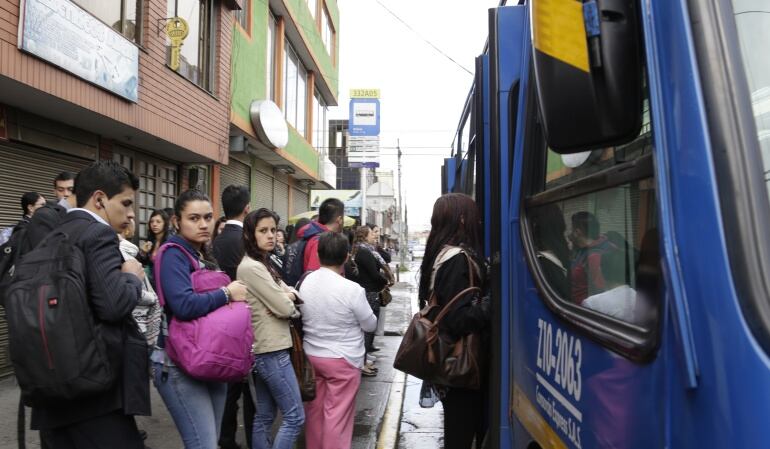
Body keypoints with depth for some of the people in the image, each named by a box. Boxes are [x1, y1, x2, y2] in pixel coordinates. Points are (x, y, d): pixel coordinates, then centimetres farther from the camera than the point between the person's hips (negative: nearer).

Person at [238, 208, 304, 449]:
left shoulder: (261, 264, 14)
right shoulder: (251, 267, -17)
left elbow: (289, 293, 12)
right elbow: (284, 308, -20)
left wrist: (289, 296, -10)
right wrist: (289, 302, 2)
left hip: (264, 349, 10)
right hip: (271, 350, -10)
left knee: (264, 416, 15)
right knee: (294, 416, -4)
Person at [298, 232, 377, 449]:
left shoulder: (305, 283, -4)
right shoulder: (352, 289, -20)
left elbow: (303, 318, 8)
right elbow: (371, 325, -7)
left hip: (311, 355, 6)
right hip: (343, 359, -6)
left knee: (314, 410, 19)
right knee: (337, 414, 5)